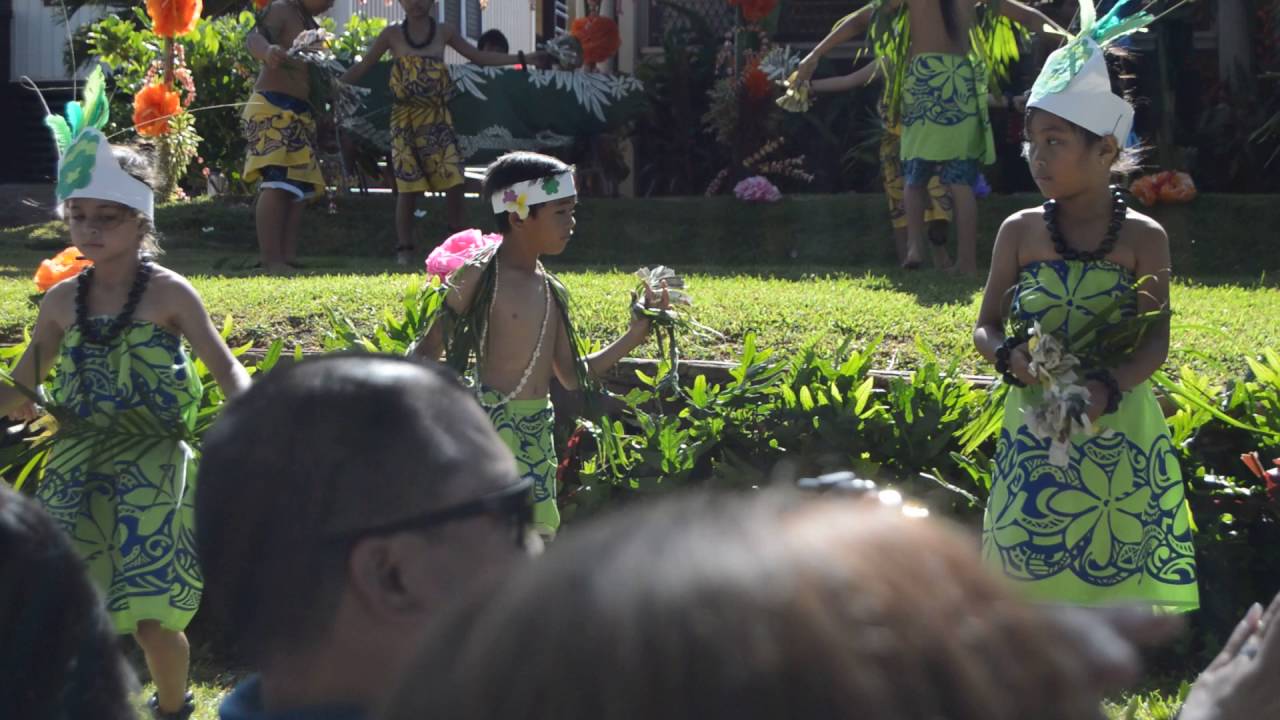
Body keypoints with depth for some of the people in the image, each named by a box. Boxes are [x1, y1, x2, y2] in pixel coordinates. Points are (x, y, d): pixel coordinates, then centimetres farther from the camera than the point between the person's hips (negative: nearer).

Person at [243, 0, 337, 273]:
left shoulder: (311, 25, 22)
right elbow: (254, 37, -22)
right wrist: (267, 51, -45)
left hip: (300, 115, 10)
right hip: (273, 109, -10)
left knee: (298, 189, 4)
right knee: (277, 185, -18)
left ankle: (288, 259, 2)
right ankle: (271, 260, -23)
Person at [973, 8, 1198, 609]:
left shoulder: (1142, 237, -4)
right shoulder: (1020, 231, 1)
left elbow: (1156, 342, -7)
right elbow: (986, 328, 5)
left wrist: (1107, 387, -25)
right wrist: (1010, 357, -18)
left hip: (1117, 430, -2)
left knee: (1113, 566, 1)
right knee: (1031, 564, 4)